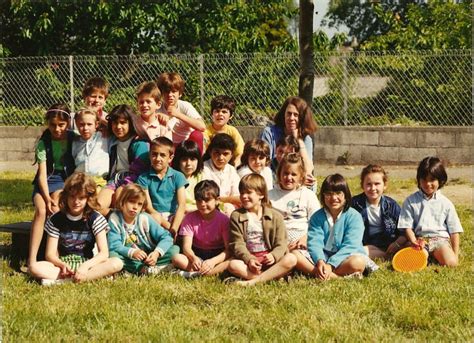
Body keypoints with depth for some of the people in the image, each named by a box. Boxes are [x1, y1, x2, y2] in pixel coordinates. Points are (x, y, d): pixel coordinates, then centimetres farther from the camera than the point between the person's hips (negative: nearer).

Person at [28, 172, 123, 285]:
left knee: (117, 263, -29)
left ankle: (62, 280, -31)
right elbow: (50, 254, -3)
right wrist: (62, 265, -26)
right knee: (34, 268, -30)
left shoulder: (95, 219, -2)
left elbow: (103, 253, -10)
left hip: (87, 264, 0)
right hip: (63, 263, 0)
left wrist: (85, 266, -28)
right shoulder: (56, 220, 0)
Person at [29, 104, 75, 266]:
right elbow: (42, 174, -6)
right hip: (46, 181, 1)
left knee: (56, 203, -33)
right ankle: (32, 259, -33)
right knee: (41, 210, -28)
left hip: (67, 180, -1)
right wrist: (47, 197, -23)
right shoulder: (44, 143, 0)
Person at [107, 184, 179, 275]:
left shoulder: (145, 219, -5)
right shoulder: (114, 218, -9)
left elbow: (166, 237, -8)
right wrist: (132, 252, -35)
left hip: (148, 258, 2)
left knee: (175, 249, -17)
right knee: (112, 255, -33)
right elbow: (114, 246, -16)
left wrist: (157, 252, -28)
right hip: (129, 259, -2)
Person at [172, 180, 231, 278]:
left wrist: (213, 261, -34)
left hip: (217, 256, -1)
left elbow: (229, 249, -15)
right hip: (197, 256, 2)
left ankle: (195, 274, -37)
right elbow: (187, 246, -12)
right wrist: (193, 258, -36)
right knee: (177, 259, -29)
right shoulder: (190, 218, -3)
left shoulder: (224, 220, -8)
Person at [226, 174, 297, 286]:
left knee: (291, 259, -28)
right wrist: (249, 260, -19)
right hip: (247, 258, 0)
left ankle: (254, 281, -37)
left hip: (269, 259, 1)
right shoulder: (236, 216, 6)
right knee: (233, 265, -31)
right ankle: (274, 276, -34)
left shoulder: (275, 216, 6)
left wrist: (273, 256, -21)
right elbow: (237, 243, -2)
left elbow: (281, 243, 1)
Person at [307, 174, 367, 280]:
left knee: (358, 262, -36)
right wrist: (319, 261, -30)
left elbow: (350, 245, -15)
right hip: (324, 257, 3)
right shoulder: (317, 217, 5)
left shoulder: (354, 216, -5)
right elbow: (314, 242, -8)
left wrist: (330, 264, -28)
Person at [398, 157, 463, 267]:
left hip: (440, 238, 1)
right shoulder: (410, 201, 6)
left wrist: (455, 255, 2)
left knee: (451, 263, -27)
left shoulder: (446, 203, 8)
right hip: (420, 239, -1)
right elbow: (407, 227, 4)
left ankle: (436, 255, 2)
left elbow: (454, 230, 9)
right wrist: (414, 242, -14)